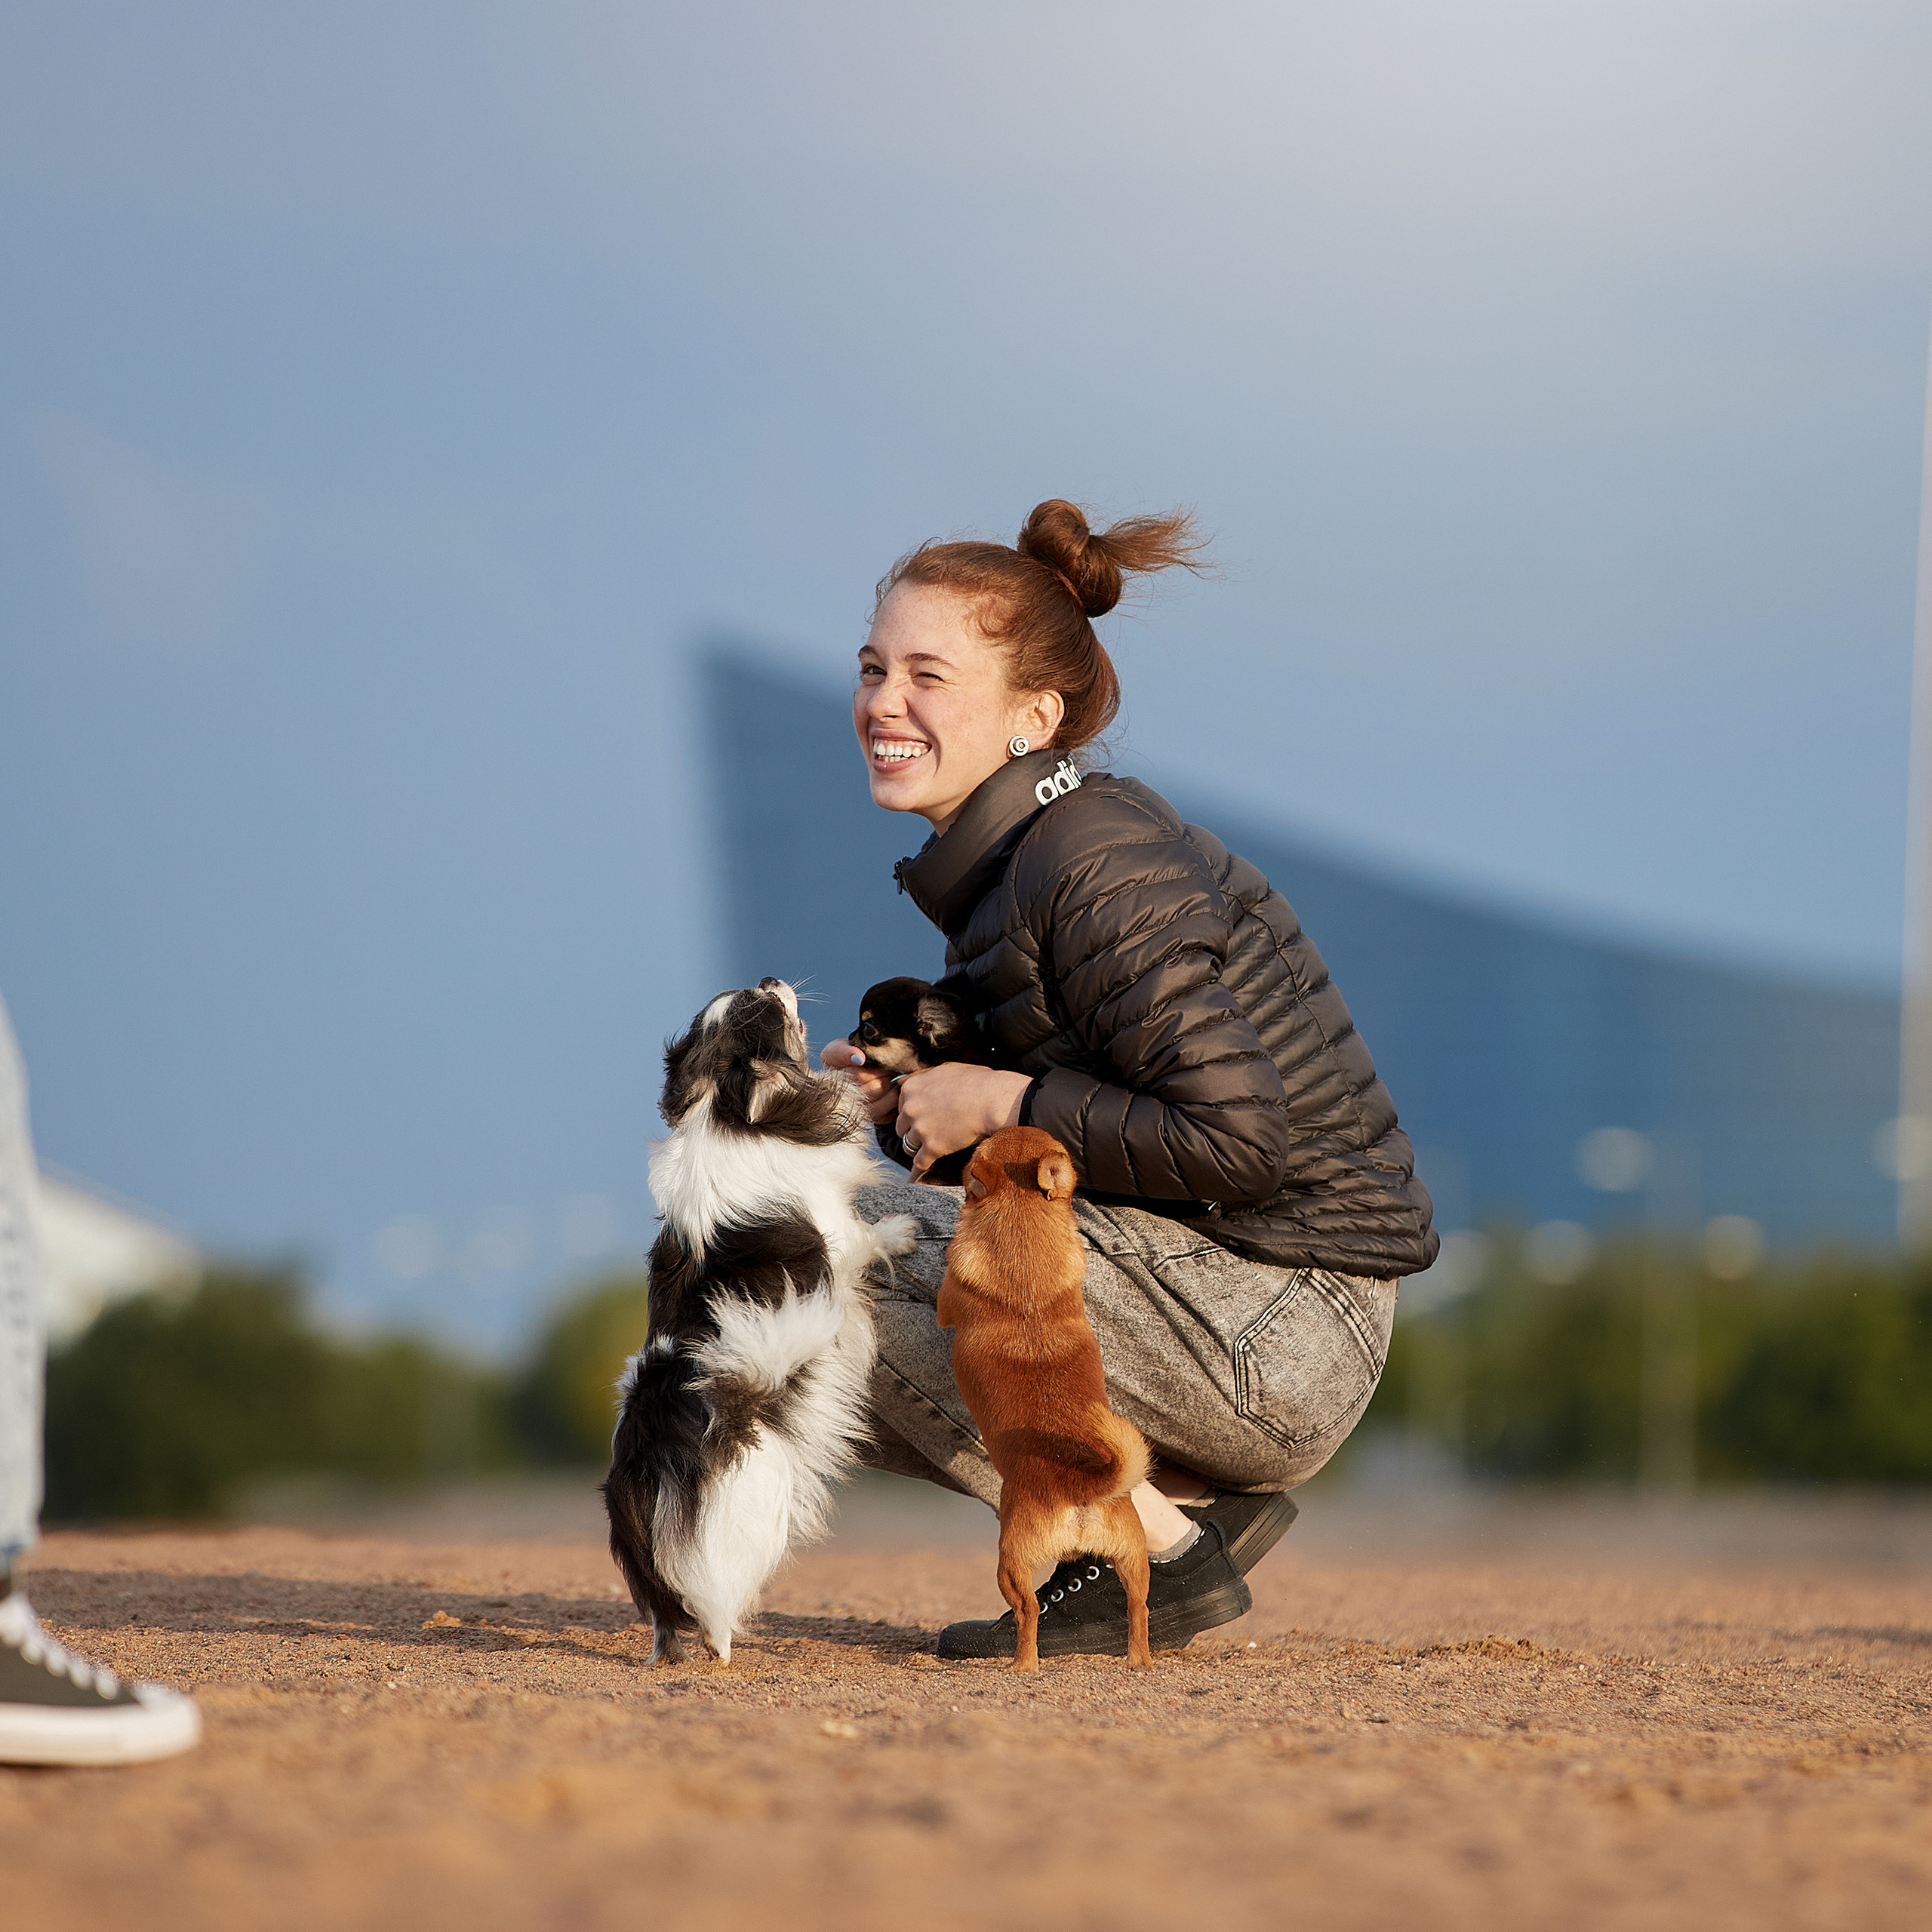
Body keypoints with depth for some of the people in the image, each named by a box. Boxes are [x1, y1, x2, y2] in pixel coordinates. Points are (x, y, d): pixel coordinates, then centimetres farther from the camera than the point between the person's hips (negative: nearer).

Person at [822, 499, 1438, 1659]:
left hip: (1276, 1329, -10)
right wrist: (920, 1098, 1)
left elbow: (1236, 1140, -25)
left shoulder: (1095, 870, -18)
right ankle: (1195, 1504, 8)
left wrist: (1002, 1105, -15)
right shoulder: (1019, 854, 11)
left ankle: (1157, 1548, -8)